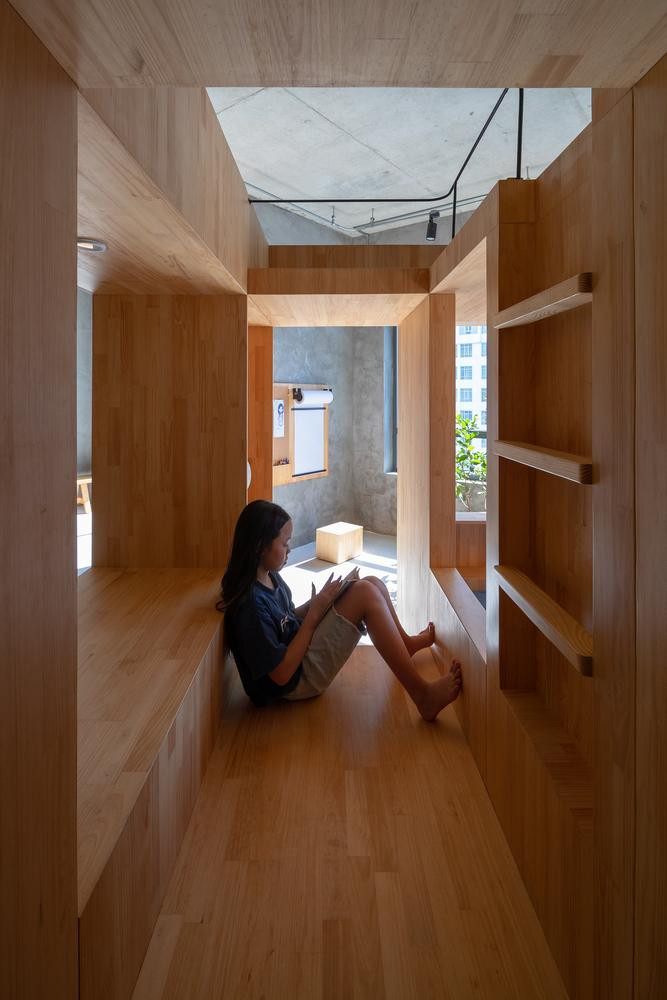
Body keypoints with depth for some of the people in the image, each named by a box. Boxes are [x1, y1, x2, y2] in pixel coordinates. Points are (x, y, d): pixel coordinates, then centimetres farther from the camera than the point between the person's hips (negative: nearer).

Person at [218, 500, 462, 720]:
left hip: (300, 649, 10)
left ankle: (405, 643, 31)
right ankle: (423, 694, -21)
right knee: (366, 593, -22)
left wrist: (316, 603, -4)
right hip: (298, 682, -10)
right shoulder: (251, 604, -26)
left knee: (373, 583, 4)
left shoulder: (269, 576, 3)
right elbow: (281, 674, -25)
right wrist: (314, 613, -20)